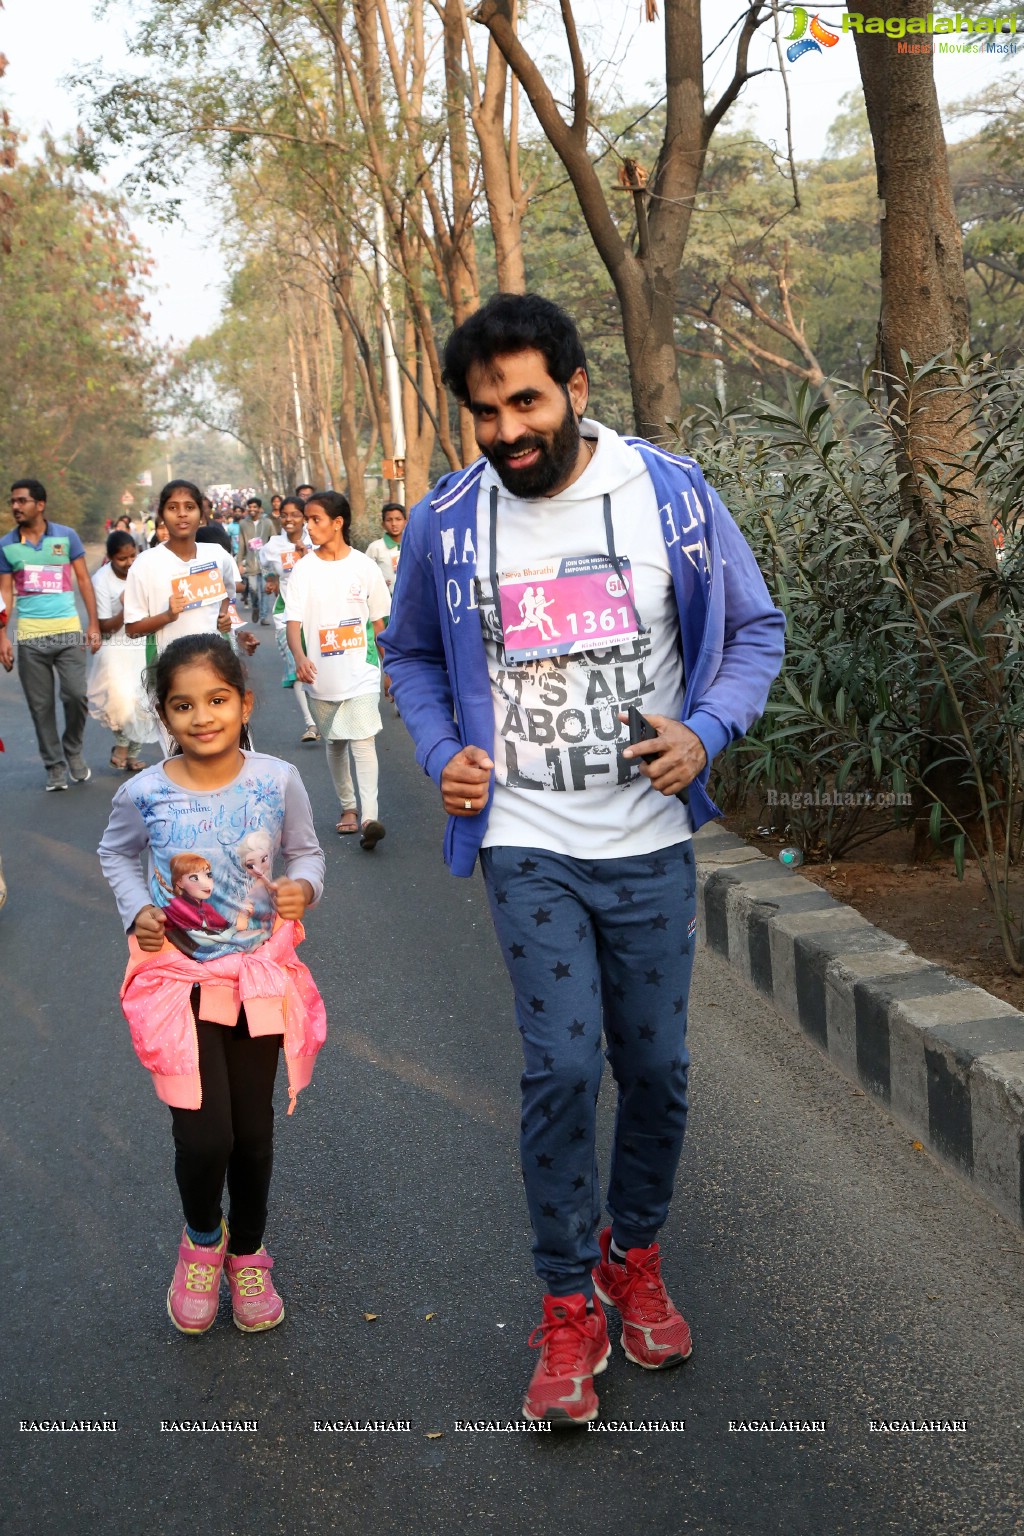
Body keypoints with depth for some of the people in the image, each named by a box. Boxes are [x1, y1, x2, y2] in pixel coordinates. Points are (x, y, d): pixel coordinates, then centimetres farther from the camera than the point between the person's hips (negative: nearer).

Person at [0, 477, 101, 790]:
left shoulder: (66, 536, 2)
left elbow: (83, 580, 6)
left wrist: (93, 624, 0)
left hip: (68, 630, -1)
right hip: (29, 636, 1)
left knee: (76, 695, -7)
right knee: (41, 706, 4)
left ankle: (73, 752, 18)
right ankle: (54, 766, 15)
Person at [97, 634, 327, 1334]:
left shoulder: (277, 780, -11)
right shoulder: (143, 793, -11)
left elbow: (307, 851, 4)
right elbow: (116, 853, 10)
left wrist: (303, 886, -16)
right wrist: (136, 910, -6)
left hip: (260, 973, 1)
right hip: (180, 975, -1)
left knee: (254, 1129, 13)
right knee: (204, 1135, -8)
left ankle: (247, 1255, 39)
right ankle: (203, 1238, 26)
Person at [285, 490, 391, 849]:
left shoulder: (364, 566, -1)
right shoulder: (304, 569, -1)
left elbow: (378, 620, 8)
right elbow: (293, 620, -8)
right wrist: (300, 656, -27)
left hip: (362, 672, -2)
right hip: (321, 675, 2)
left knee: (363, 739, -14)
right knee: (335, 743, 14)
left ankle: (368, 817, -20)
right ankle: (348, 806, 31)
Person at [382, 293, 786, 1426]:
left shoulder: (672, 494, -4)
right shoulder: (444, 523, -1)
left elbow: (756, 630, 5)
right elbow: (411, 653, 16)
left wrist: (706, 733, -13)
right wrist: (444, 754, -2)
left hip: (651, 842, 1)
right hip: (527, 843, -1)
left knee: (655, 1068, 10)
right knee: (561, 1069, -7)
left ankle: (633, 1255, 35)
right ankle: (568, 1305, 13)